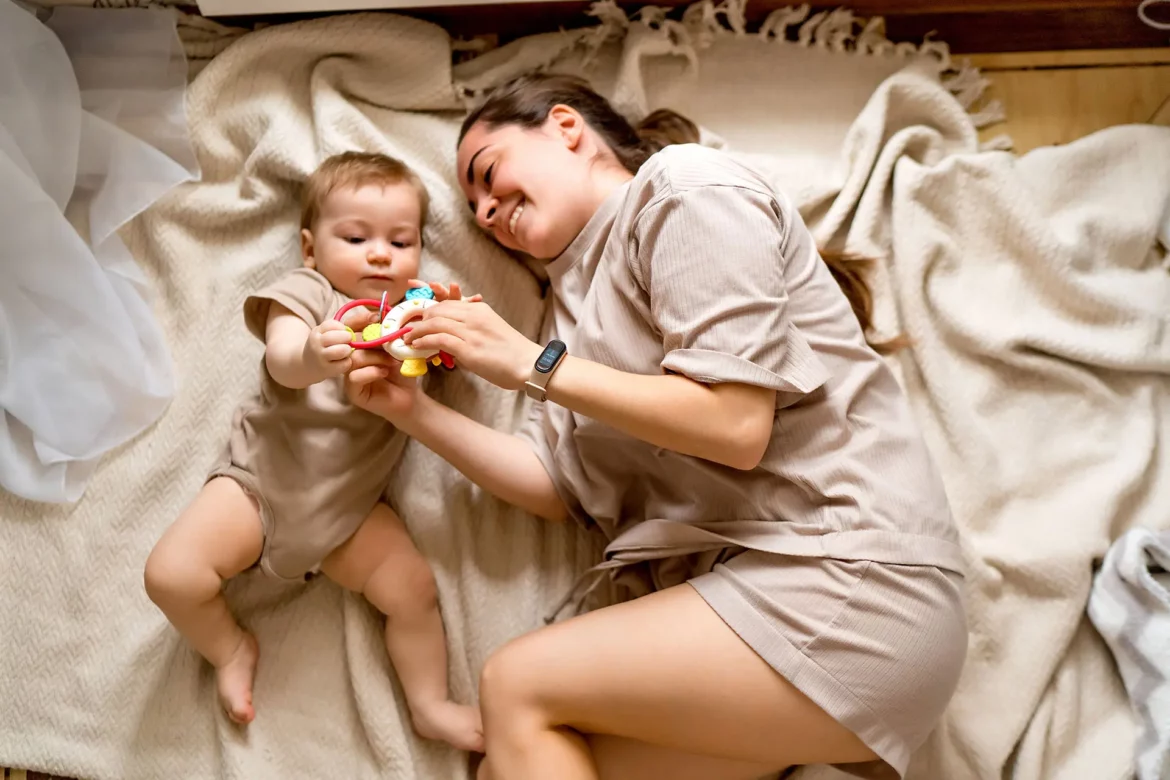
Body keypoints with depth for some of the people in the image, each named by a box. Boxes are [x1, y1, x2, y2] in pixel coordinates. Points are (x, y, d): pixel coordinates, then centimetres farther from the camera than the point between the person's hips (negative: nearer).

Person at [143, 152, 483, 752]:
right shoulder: (306, 293, -10)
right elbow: (281, 362, -28)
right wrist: (312, 358, -53)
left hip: (351, 506, 3)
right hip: (262, 479, -3)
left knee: (414, 589, -5)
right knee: (171, 573, -16)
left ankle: (429, 706, 16)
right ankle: (230, 648, 14)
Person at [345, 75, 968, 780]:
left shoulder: (684, 187, -4)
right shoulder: (580, 286, 20)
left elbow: (736, 424, -16)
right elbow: (560, 488, 13)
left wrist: (532, 363, -10)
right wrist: (414, 412, 5)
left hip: (847, 580, -7)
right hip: (729, 588, 8)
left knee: (516, 685, -11)